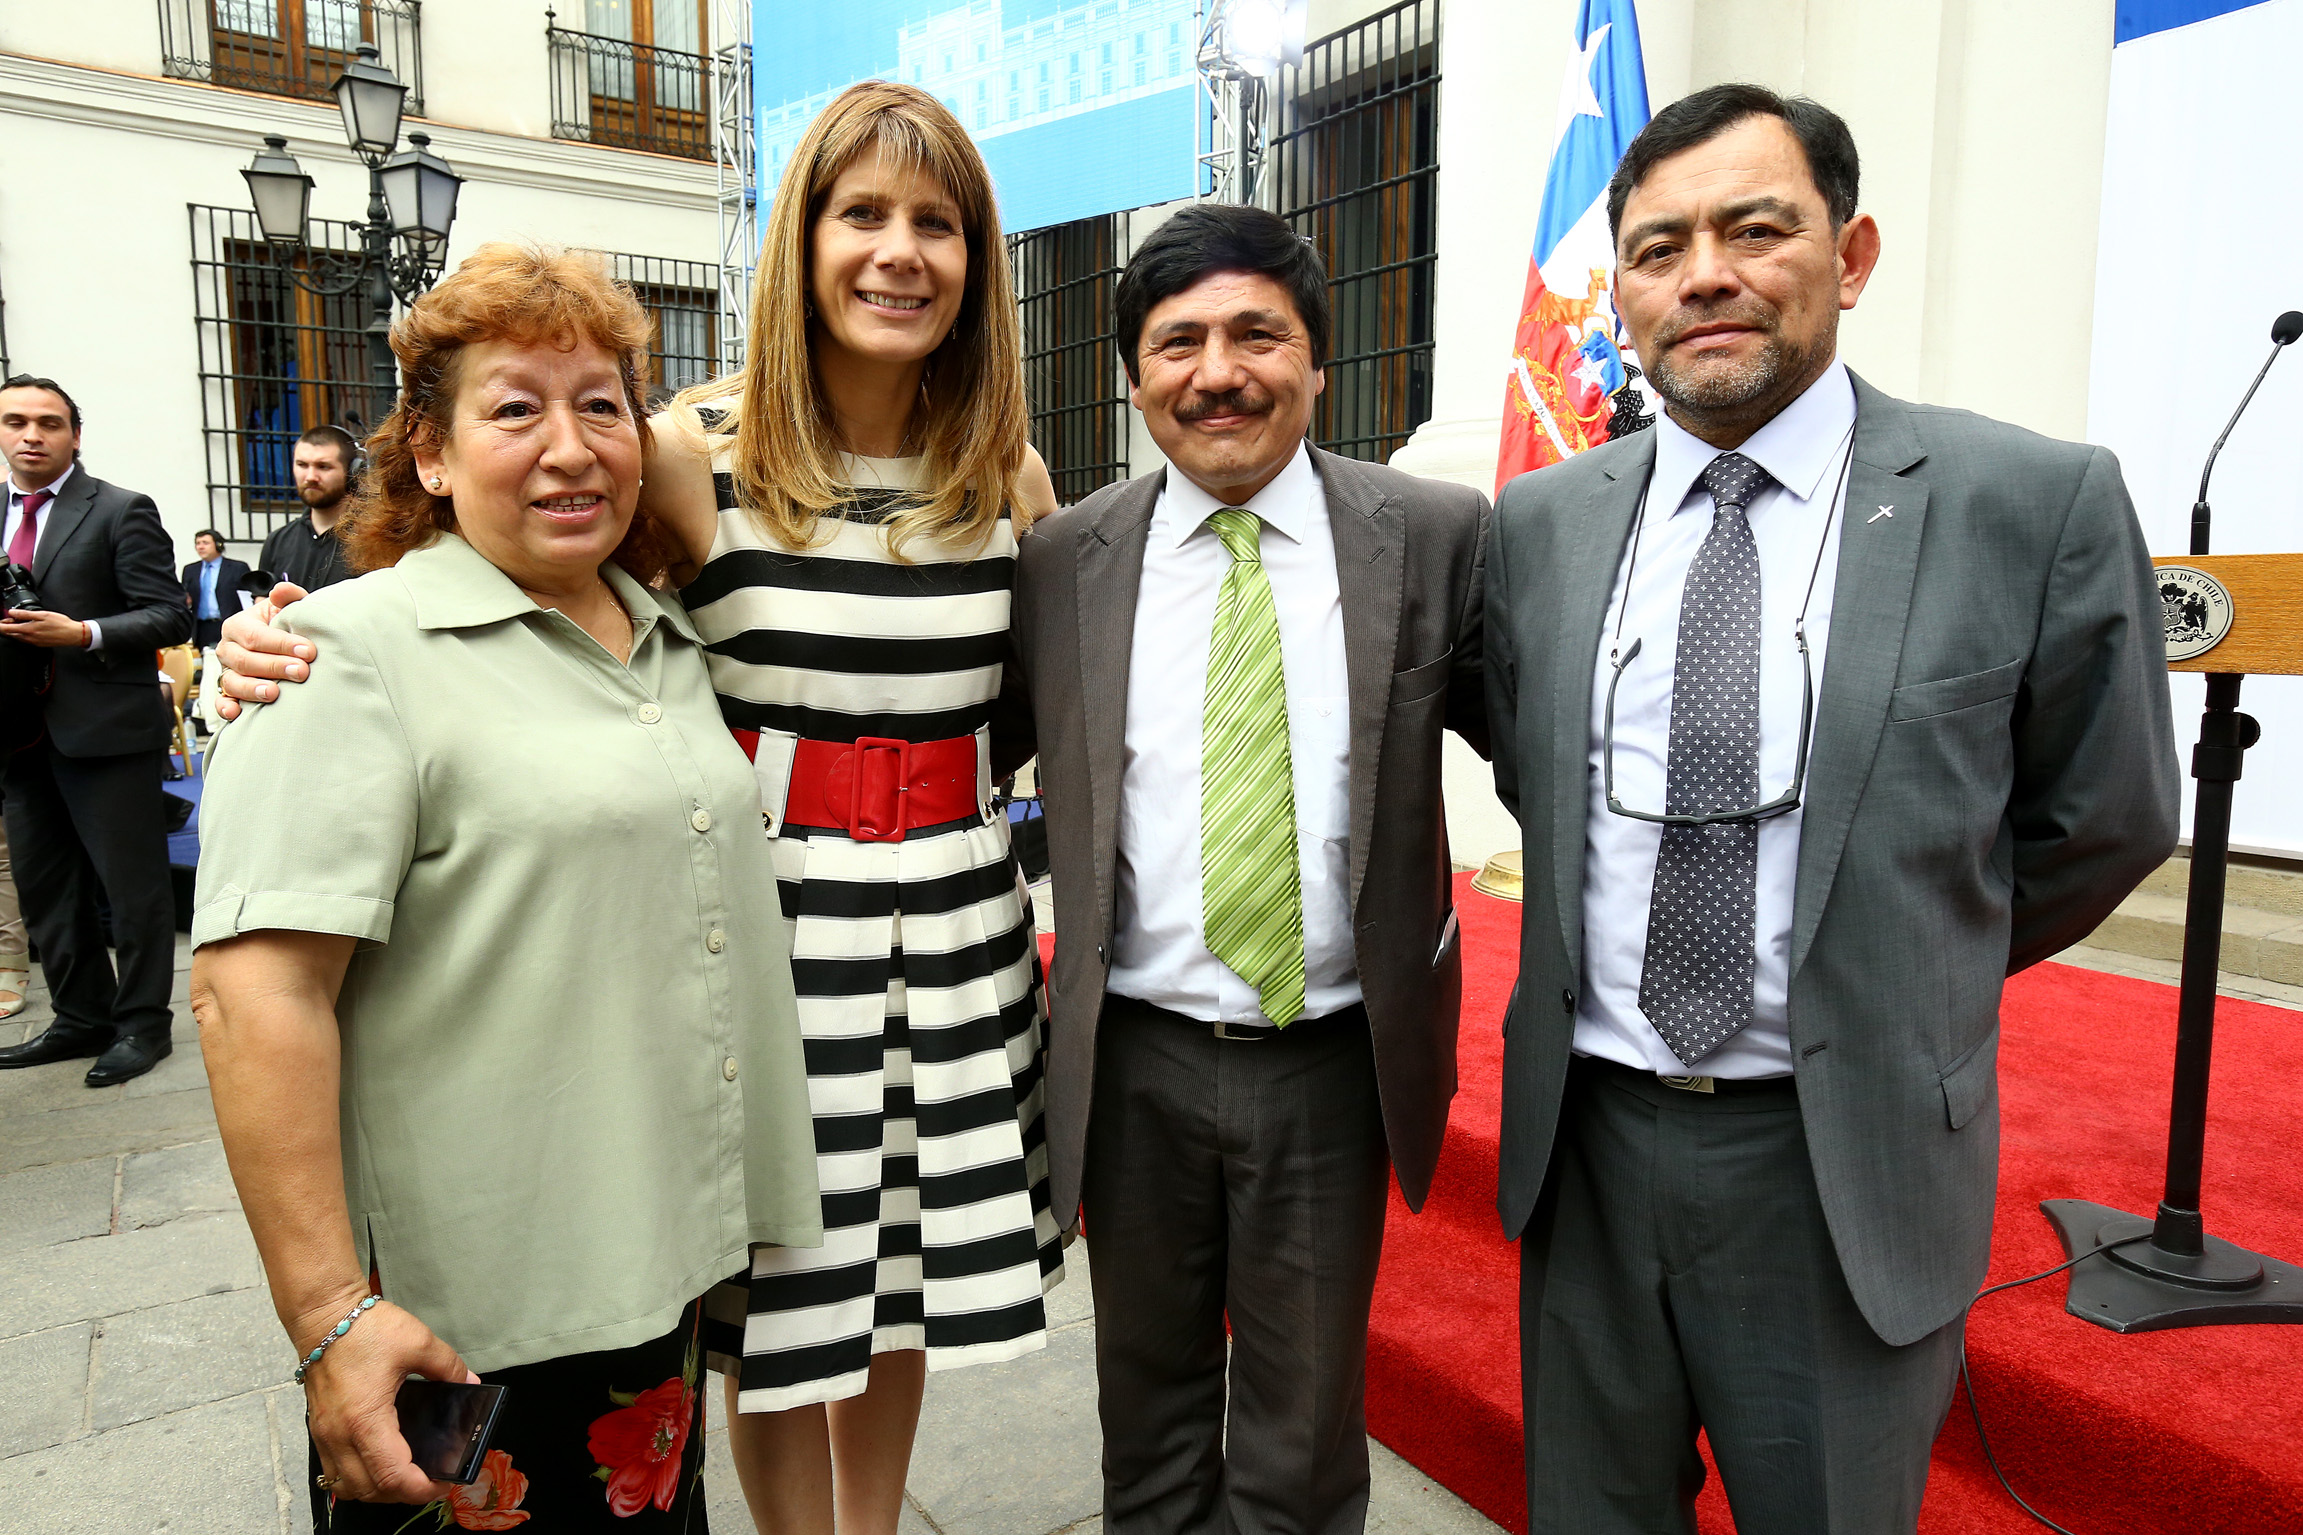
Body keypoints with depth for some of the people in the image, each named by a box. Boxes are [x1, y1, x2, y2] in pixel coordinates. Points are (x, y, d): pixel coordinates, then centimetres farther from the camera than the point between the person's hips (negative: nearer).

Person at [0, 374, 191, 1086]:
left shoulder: (121, 511, -4)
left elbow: (170, 617, -10)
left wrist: (83, 635, -22)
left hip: (107, 731, -7)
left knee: (132, 884, 1)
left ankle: (142, 1023, 12)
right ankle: (82, 1018, 26)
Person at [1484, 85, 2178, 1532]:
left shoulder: (2037, 505, -10)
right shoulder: (1540, 523, 0)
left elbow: (2102, 824, 1)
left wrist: (1907, 979, 9)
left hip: (1850, 1158, -2)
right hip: (1582, 1139, 3)